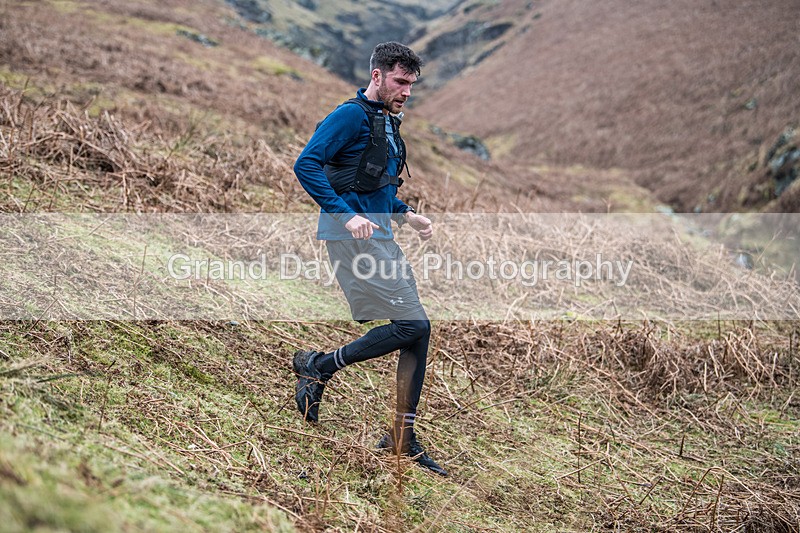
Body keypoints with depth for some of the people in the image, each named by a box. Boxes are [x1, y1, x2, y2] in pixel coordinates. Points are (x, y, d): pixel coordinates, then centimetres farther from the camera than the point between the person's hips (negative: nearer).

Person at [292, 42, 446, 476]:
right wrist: (347, 215, -26)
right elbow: (306, 165, -18)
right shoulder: (351, 115, -9)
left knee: (417, 332, 6)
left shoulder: (388, 123, 20)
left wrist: (407, 215, 16)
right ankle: (319, 366, 2)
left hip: (381, 238, 10)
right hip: (353, 238, -10)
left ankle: (403, 438, 14)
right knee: (412, 324, -14)